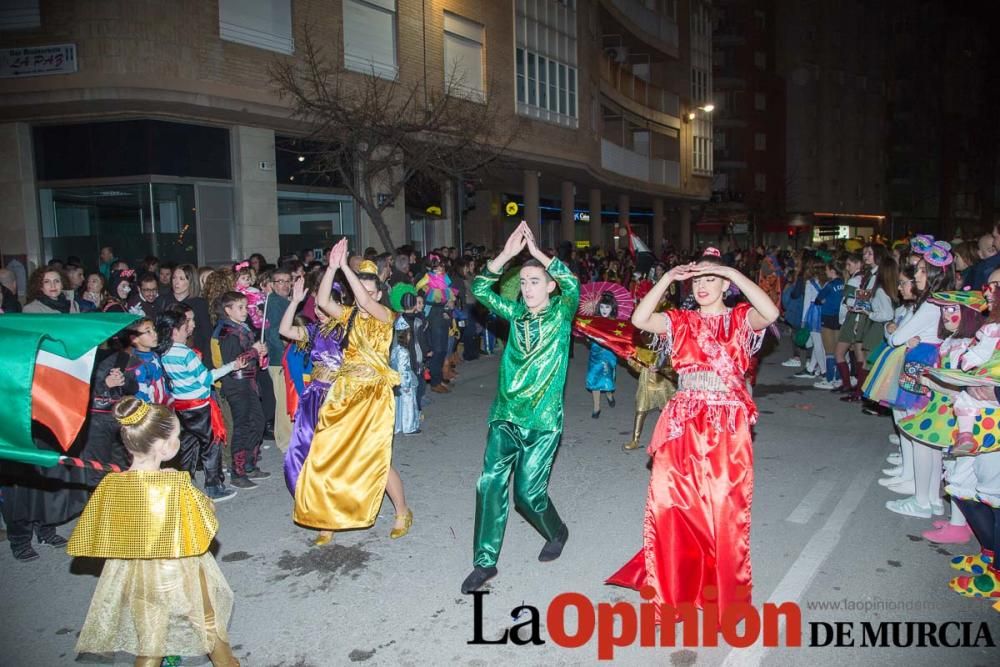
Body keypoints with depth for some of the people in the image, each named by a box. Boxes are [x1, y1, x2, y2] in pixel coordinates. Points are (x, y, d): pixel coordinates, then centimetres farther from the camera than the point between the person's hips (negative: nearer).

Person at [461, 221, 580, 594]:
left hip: (542, 421, -4)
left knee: (528, 492, -1)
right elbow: (480, 290, 3)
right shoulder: (517, 314, 10)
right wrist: (507, 254, -7)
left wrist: (536, 251, -14)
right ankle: (485, 562, 11)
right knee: (490, 484, -2)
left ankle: (557, 534, 31)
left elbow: (572, 284, -19)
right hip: (505, 416, 4)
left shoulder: (560, 314, -1)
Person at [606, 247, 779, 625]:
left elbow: (770, 313, -19)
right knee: (671, 505, 4)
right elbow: (639, 320, -8)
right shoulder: (681, 321, 8)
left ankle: (723, 590, 24)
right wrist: (668, 278, -11)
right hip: (683, 425, 2)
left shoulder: (740, 319, 3)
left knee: (724, 509, 3)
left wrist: (732, 272, -19)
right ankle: (672, 588, 24)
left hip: (727, 427, -2)